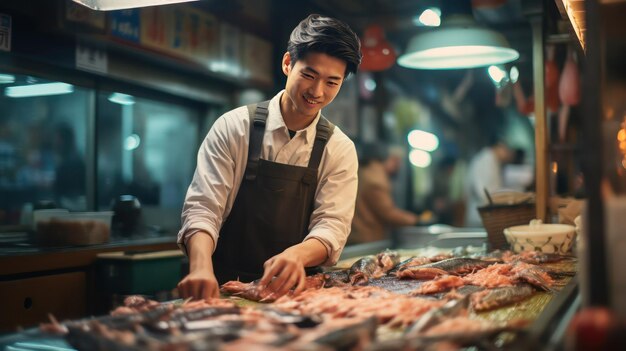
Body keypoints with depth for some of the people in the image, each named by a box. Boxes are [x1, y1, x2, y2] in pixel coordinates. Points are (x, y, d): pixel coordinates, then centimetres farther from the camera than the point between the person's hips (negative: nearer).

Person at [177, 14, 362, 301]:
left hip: (292, 290, 1)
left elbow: (332, 225, -6)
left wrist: (297, 255, -29)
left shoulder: (340, 150, 3)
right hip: (225, 290, -1)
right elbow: (203, 208, -9)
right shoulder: (234, 127, -3)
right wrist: (201, 267, -30)